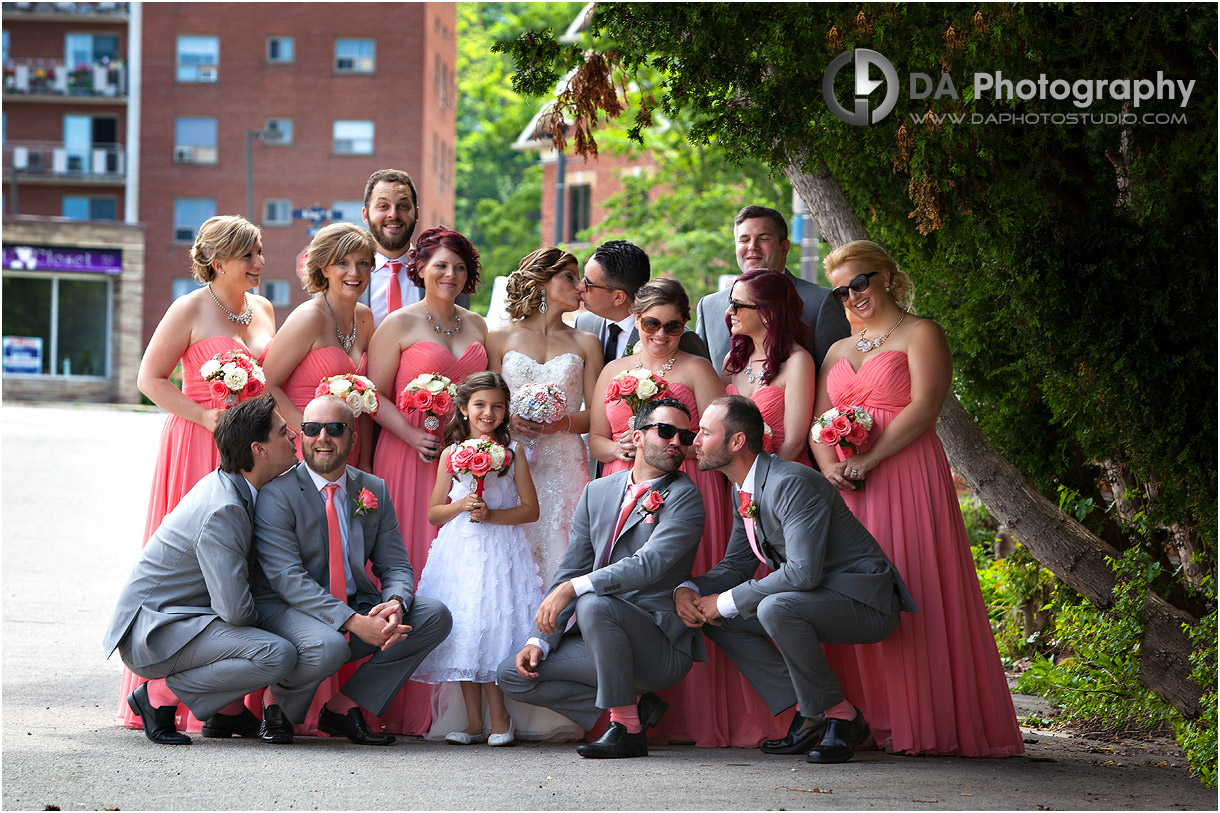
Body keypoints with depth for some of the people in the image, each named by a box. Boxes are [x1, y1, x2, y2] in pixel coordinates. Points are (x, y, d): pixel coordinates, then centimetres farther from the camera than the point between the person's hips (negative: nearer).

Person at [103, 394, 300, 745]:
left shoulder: (225, 486, 7)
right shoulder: (222, 511, -24)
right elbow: (235, 609, -26)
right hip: (151, 631, -10)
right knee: (278, 655, -25)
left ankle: (226, 709, 14)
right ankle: (160, 694, -11)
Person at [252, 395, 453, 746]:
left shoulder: (374, 491, 7)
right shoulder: (277, 493, -10)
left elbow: (396, 566, 5)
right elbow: (288, 578, -20)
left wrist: (396, 604, -21)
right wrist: (353, 622, -30)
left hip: (358, 608, 6)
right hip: (287, 610, -6)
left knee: (435, 617, -13)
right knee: (327, 646, -39)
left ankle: (344, 707, -5)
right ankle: (276, 701, -2)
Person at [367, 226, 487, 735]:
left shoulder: (476, 326, 17)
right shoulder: (398, 325, 2)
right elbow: (374, 396, -2)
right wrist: (412, 436, -15)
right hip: (410, 459, -4)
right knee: (411, 571, -8)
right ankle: (407, 708, -6)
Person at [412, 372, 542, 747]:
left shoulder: (512, 453, 5)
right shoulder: (451, 455, 9)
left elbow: (531, 509, 2)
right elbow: (434, 513, 11)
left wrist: (492, 515, -11)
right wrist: (461, 505, -7)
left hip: (500, 552, -2)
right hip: (459, 550, 2)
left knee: (495, 628, -9)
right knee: (461, 632, -1)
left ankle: (499, 718, 2)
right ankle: (474, 723, 5)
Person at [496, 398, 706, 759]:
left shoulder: (684, 497, -8)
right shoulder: (598, 492, 12)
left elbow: (649, 564, -23)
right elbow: (571, 570, 11)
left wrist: (573, 588, -30)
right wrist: (540, 641, -1)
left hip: (661, 647, -7)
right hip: (598, 638, 7)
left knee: (594, 604, -34)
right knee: (513, 674, -4)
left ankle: (628, 729, -21)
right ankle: (634, 703, 0)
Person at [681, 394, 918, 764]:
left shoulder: (792, 483, -24)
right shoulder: (745, 491, 7)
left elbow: (803, 572, -32)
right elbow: (736, 564, 16)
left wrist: (726, 601, -25)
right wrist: (688, 590, -5)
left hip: (864, 601, -10)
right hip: (814, 598, 10)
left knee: (775, 607, -35)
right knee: (714, 616, 2)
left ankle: (839, 716, -16)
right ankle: (807, 711, 2)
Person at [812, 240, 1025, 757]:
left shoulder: (920, 335, 2)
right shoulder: (839, 351, 22)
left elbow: (923, 407, -11)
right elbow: (820, 420, 14)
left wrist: (867, 460, -17)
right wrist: (829, 466, -7)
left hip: (905, 477, -6)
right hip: (847, 487, 6)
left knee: (914, 594, -10)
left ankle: (926, 724, -7)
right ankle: (875, 720, 1)